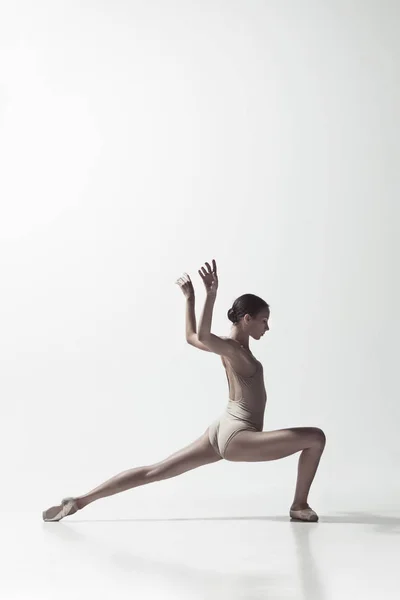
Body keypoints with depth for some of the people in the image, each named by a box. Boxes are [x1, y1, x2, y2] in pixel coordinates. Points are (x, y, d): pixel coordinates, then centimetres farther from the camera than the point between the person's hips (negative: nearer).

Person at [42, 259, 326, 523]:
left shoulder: (230, 346, 10)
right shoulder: (233, 349, -16)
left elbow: (192, 337, 24)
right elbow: (202, 336, -36)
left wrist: (190, 298, 30)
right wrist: (211, 294, -42)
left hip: (223, 432, 9)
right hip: (236, 437, -9)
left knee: (154, 471, 11)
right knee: (316, 437, -13)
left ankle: (79, 501, 11)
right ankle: (299, 506, 0)